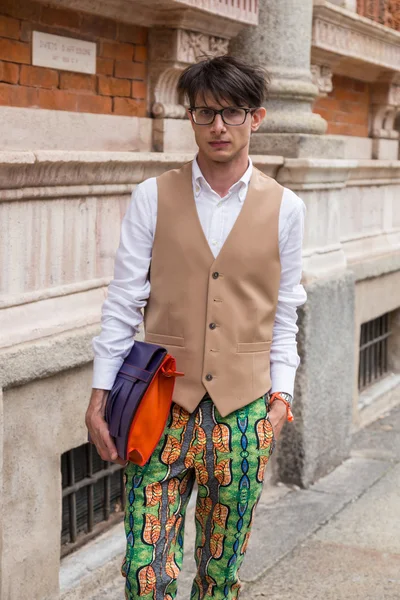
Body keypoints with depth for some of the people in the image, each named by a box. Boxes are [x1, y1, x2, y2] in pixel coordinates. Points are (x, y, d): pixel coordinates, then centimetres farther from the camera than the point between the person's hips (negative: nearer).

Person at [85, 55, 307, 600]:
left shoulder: (284, 208, 3)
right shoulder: (153, 197, 1)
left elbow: (283, 315, 9)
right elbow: (123, 303, 1)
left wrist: (280, 396, 3)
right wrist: (100, 397, -1)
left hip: (244, 410, 1)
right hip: (162, 406, -1)